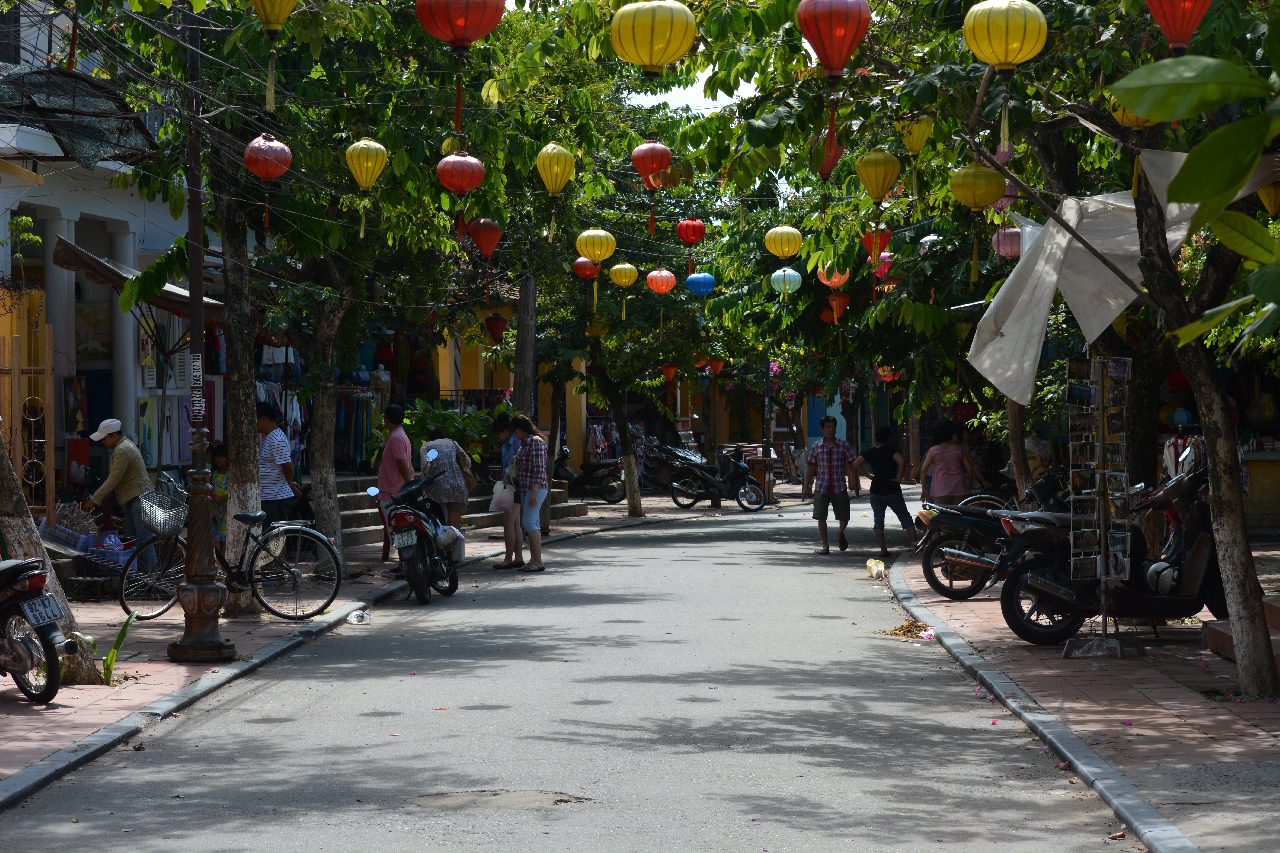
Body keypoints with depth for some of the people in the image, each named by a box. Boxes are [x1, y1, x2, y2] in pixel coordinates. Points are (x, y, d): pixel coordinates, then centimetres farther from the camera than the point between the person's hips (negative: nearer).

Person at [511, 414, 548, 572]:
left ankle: (538, 561, -15)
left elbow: (539, 469, -18)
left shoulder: (536, 442, -12)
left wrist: (533, 491, -22)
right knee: (531, 524, 8)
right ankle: (533, 560, 10)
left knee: (529, 522, -15)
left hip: (536, 488, -10)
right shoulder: (525, 443, 18)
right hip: (526, 489, 10)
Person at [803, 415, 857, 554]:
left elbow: (850, 466, 5)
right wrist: (807, 487, 8)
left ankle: (841, 534, 36)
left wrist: (851, 481, -5)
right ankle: (825, 545, 7)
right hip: (821, 487, 0)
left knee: (844, 517, 3)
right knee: (821, 517, -4)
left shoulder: (844, 445, 2)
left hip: (839, 487, 0)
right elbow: (811, 469, 10)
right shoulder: (816, 448, 4)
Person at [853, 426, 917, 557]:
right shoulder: (891, 450, -9)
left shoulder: (870, 452, 5)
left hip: (875, 491, 3)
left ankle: (883, 550, 1)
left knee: (878, 521, 7)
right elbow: (901, 461, -26)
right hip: (892, 491, -3)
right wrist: (899, 477, -14)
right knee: (905, 518, 7)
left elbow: (855, 464, 1)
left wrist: (867, 475, 3)